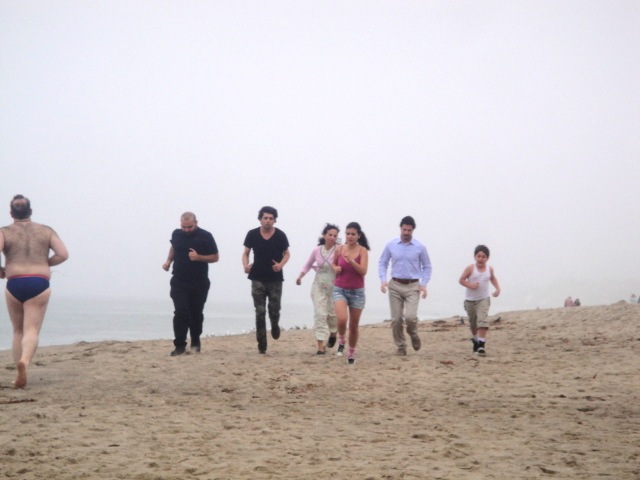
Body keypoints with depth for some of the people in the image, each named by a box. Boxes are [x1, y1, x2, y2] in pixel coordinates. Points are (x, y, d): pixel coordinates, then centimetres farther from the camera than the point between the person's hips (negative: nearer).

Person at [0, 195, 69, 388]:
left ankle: (20, 376, 10)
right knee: (32, 331, -5)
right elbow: (63, 254, 0)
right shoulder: (46, 231, 9)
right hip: (39, 284, 0)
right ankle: (24, 361, -34)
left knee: (18, 331, 15)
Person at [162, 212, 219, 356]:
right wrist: (168, 261, 6)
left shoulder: (205, 236, -7)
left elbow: (215, 257, -3)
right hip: (179, 282, 1)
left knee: (196, 313, 9)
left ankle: (195, 343, 28)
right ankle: (180, 345, -7)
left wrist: (198, 257, -19)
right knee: (180, 313, -10)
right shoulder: (176, 234, 3)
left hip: (199, 283, -1)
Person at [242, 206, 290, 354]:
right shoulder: (252, 234, -2)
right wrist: (246, 265, -14)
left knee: (274, 310, 2)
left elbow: (286, 254, 7)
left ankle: (275, 326, 38)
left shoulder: (280, 235, -3)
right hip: (258, 279, 0)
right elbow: (246, 253, 7)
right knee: (260, 312, -3)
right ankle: (261, 344, 3)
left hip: (275, 279, 0)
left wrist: (281, 264, -14)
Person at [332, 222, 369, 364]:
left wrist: (351, 260, -30)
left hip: (357, 291, 0)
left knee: (353, 326, 8)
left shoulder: (362, 251, -7)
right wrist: (336, 268, -4)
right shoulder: (339, 249, -1)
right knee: (342, 319, -24)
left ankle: (351, 353, 28)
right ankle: (341, 340, 6)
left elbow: (363, 271, -17)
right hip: (340, 289, 0)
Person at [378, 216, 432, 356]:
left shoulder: (420, 247, 0)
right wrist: (383, 280, -5)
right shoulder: (391, 245, 2)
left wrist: (424, 284, -5)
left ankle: (413, 334, 16)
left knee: (410, 316, -17)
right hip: (395, 285, 2)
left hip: (413, 286, -2)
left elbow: (427, 267, 8)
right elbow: (382, 263, 10)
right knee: (396, 319, 1)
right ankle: (401, 347, 15)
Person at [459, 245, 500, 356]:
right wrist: (470, 285, -25)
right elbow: (461, 279, -8)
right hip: (470, 300, 0)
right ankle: (475, 340, 40)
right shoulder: (470, 268, -13)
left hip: (484, 299, 0)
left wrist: (497, 288, 4)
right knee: (473, 322, 15)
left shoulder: (489, 269, -2)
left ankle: (481, 343, -21)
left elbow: (493, 278, 18)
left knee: (483, 320, -19)